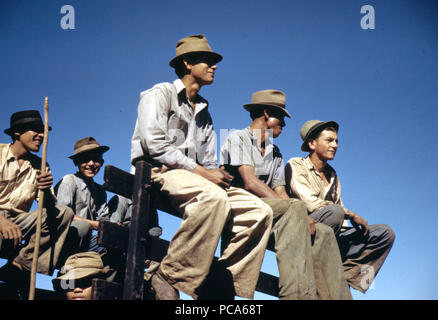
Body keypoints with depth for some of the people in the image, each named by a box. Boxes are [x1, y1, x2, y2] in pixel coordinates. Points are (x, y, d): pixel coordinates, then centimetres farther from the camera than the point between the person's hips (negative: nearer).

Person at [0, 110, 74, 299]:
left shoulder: (39, 166, 15)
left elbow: (50, 208, 3)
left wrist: (47, 191, -21)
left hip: (18, 222, 6)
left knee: (65, 213, -16)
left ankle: (19, 266, -21)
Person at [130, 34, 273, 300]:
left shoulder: (204, 112, 28)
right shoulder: (161, 94, 6)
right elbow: (155, 145, -11)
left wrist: (218, 175, -4)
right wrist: (201, 171, -15)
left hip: (197, 180, 7)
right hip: (158, 173, -7)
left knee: (260, 212, -13)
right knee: (213, 197, -38)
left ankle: (225, 287, -15)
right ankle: (168, 278, -31)